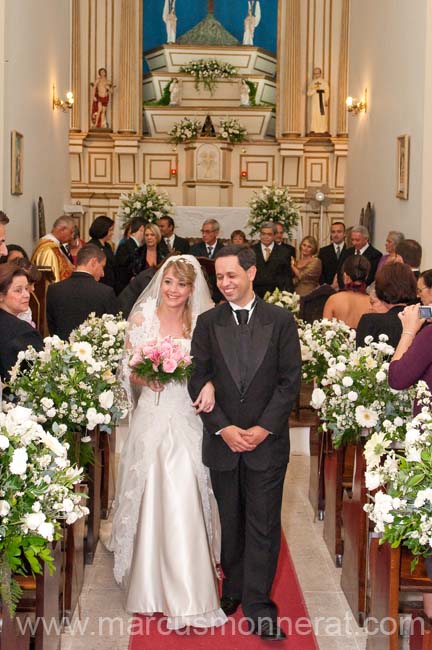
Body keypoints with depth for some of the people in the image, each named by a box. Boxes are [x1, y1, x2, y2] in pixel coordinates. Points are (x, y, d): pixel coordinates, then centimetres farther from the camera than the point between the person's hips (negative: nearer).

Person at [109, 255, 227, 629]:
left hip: (188, 419, 0)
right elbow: (129, 373, 6)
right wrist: (146, 377, -15)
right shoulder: (142, 318, 2)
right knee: (150, 503, 3)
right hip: (153, 416, 0)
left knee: (184, 505, -4)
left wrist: (210, 384, -16)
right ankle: (149, 588, 19)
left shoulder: (200, 324, 4)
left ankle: (187, 598, 5)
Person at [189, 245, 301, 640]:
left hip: (267, 441, -2)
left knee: (263, 526, 0)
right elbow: (198, 381, 0)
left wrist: (264, 428, -10)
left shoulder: (281, 320, 0)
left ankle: (258, 607, 6)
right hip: (222, 440, 2)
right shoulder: (208, 323, 4)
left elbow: (290, 380, -2)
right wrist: (223, 428, -10)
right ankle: (233, 589, 27)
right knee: (230, 523, 12)